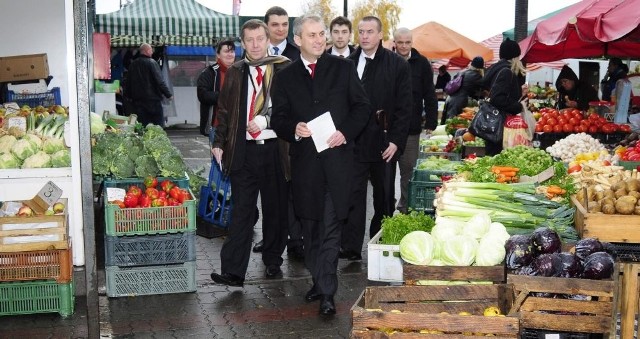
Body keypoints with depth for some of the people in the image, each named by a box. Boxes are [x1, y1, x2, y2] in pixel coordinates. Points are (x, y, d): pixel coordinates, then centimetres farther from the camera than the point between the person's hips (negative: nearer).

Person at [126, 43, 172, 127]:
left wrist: (130, 96, 26)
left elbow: (128, 83, 16)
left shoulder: (132, 64, 10)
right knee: (158, 124, -2)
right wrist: (168, 94, -7)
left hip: (138, 100, 6)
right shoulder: (152, 63, -9)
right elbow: (159, 81, -13)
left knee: (142, 125, 7)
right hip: (153, 99, -6)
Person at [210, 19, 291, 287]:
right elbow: (224, 111, 12)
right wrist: (219, 142, 6)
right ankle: (233, 270, -2)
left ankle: (273, 261, 25)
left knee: (276, 208, 10)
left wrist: (265, 119, -15)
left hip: (275, 148, -1)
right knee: (241, 210, -1)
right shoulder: (235, 72, 9)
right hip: (244, 150, 1)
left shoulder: (284, 69, 0)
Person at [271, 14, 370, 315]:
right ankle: (319, 281, 26)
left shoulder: (343, 68, 5)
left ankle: (327, 293, -4)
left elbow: (362, 106, 6)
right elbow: (278, 119, 9)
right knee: (310, 226, 12)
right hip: (304, 161, 2)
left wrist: (346, 132, -10)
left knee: (331, 227, -7)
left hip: (337, 157, -2)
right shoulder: (285, 77, 9)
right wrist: (294, 129, -12)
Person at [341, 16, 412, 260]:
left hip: (384, 142, 0)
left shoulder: (398, 65, -1)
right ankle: (351, 247, -3)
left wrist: (396, 141, -9)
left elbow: (404, 107, -3)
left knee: (384, 195, 11)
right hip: (353, 142, 1)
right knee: (353, 193, -4)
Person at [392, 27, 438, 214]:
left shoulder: (421, 63, 2)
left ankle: (405, 206, 19)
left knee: (408, 170, 7)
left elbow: (430, 97, 4)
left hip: (411, 128, 0)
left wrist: (431, 123, 0)